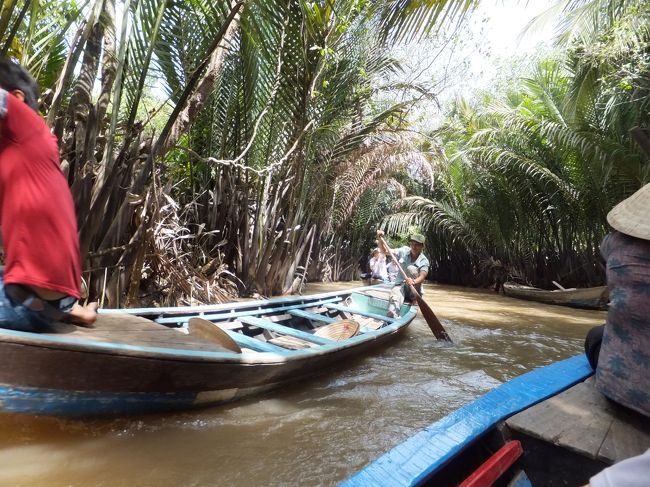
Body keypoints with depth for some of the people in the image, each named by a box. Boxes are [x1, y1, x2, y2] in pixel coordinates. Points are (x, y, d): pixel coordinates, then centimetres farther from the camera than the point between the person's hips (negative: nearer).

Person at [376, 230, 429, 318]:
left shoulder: (424, 261, -5)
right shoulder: (404, 251, 3)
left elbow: (422, 277, -20)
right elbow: (385, 251, 4)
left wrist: (413, 282, -43)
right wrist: (380, 239, -14)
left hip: (413, 291, -1)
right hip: (400, 285, 1)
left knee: (411, 268, -25)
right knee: (395, 298, -34)